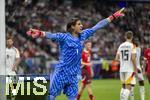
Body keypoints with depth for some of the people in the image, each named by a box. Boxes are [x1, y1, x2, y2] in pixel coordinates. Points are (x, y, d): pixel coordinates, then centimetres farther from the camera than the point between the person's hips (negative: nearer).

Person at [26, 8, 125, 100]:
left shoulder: (83, 35, 8)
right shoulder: (64, 37, -10)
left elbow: (97, 26, 11)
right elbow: (52, 35, -27)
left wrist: (114, 16, 14)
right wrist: (40, 33, -47)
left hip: (73, 75, 6)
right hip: (61, 72, -6)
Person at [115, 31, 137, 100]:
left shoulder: (121, 46, 9)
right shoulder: (132, 46, -8)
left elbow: (116, 59, 9)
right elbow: (133, 58, -16)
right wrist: (135, 69, -9)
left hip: (122, 69, 6)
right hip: (130, 69, -6)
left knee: (124, 87, 17)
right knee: (128, 87, -8)